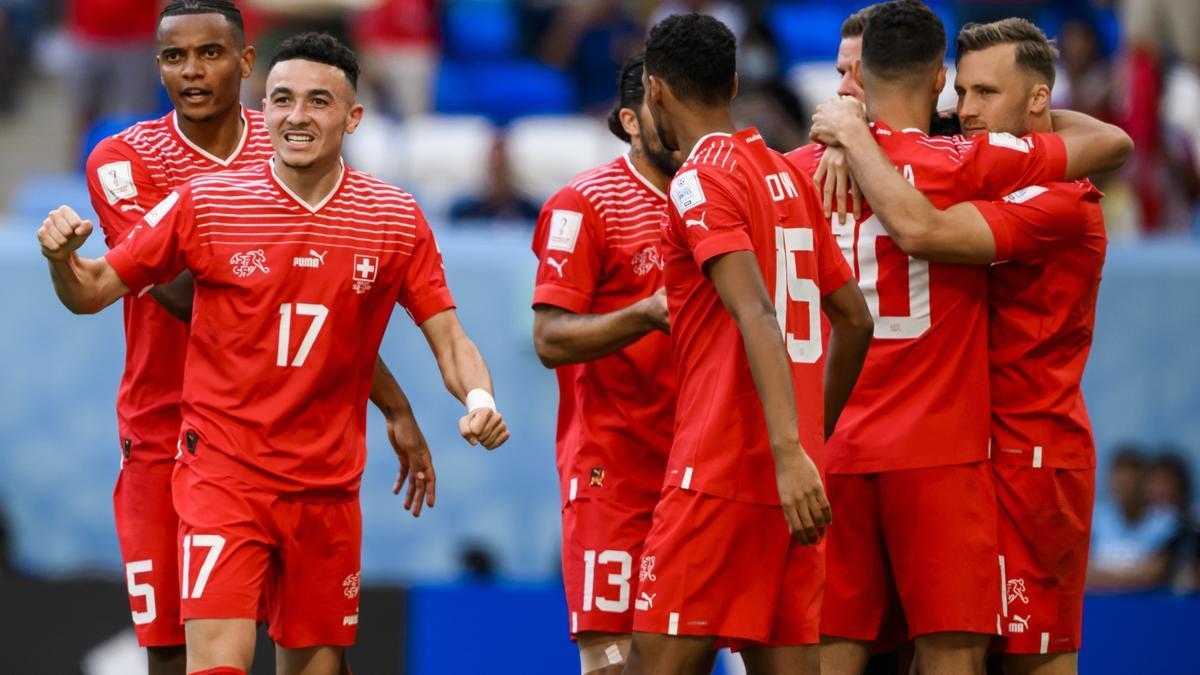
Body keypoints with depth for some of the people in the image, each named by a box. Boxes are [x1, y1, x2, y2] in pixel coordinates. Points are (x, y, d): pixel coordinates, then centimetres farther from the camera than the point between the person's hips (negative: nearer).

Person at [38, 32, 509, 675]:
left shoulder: (396, 219, 2)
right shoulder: (202, 203, -3)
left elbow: (448, 339, 5)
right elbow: (91, 292, 3)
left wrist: (478, 398, -16)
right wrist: (61, 256, -19)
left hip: (327, 487, 3)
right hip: (222, 472, -3)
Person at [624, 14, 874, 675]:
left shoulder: (701, 180, -7)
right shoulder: (790, 176, 16)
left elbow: (757, 315, -20)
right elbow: (853, 320, 21)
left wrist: (788, 450, -29)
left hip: (718, 477, -8)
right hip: (793, 476, 8)